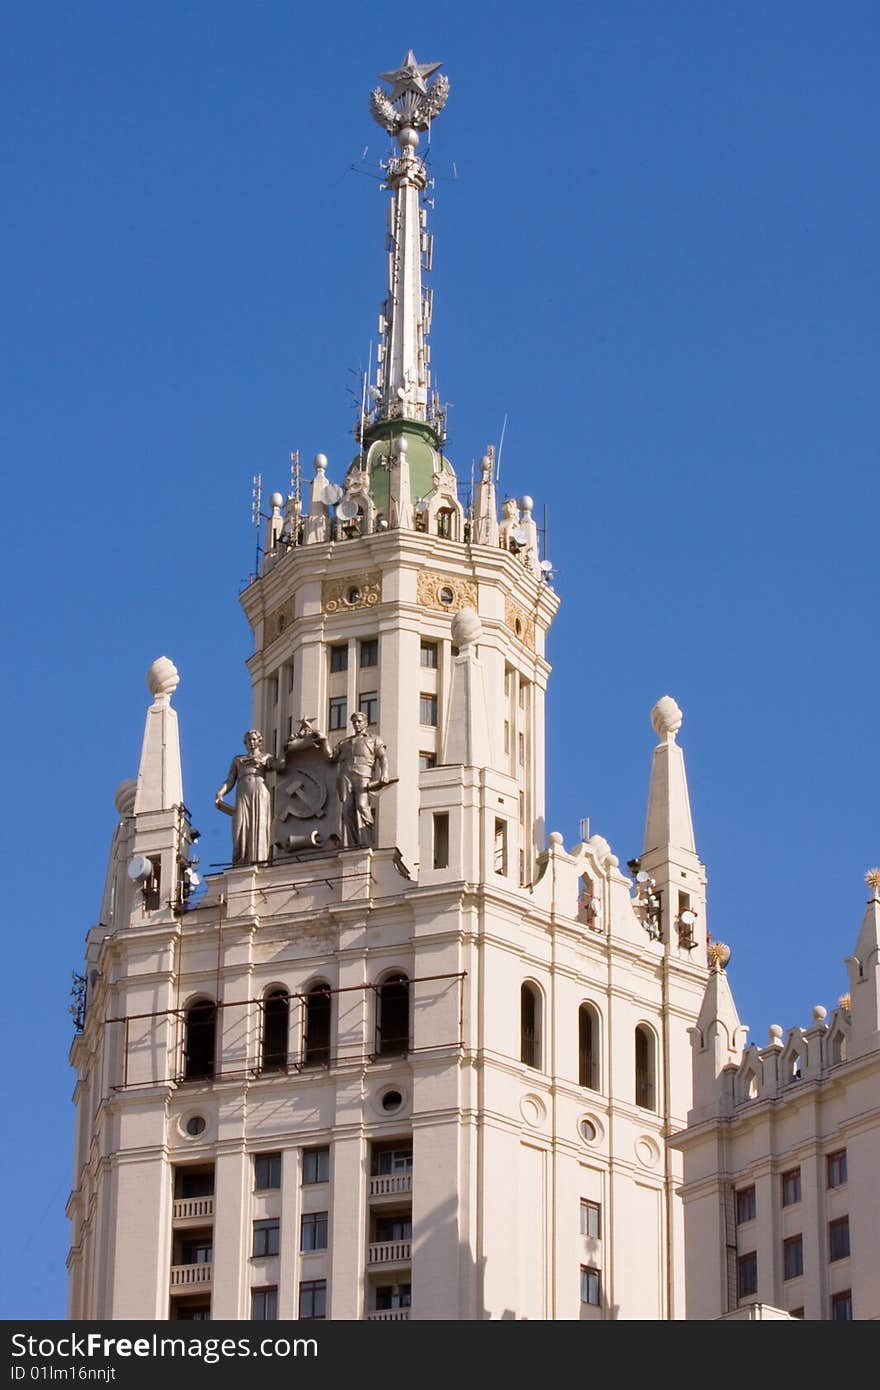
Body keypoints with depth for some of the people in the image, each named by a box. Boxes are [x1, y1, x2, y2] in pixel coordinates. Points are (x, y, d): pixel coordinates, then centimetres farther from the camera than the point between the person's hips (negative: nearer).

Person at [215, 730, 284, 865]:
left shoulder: (266, 757, 23)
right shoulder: (237, 760, 28)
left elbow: (280, 766, 3)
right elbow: (230, 781, 17)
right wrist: (219, 794, 1)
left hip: (260, 793, -1)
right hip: (242, 794, 1)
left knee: (259, 827, -15)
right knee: (242, 827, -15)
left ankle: (258, 860, -26)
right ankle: (241, 863, -24)